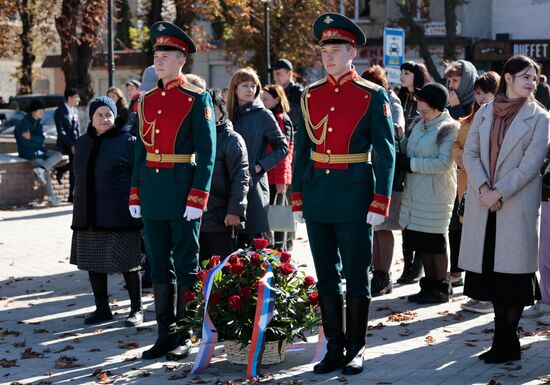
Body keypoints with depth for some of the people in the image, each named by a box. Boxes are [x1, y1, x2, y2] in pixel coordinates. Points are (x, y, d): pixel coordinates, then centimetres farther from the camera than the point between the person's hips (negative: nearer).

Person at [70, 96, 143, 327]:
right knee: (94, 263, 10)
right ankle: (102, 309, 22)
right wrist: (79, 211, 18)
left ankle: (136, 310, 11)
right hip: (89, 216, 6)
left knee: (127, 263, -1)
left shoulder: (127, 142, -5)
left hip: (119, 215, -6)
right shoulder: (82, 143, 12)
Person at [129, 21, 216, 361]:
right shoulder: (147, 100, 12)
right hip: (152, 191, 6)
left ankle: (185, 337, 10)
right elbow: (141, 150, 16)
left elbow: (207, 152, -10)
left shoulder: (197, 99, -6)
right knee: (160, 265, 10)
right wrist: (135, 193, 10)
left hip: (183, 190, -6)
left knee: (185, 264, 2)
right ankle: (166, 334, 18)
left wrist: (197, 198, -17)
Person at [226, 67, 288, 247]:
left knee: (252, 242, -3)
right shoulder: (229, 114, 10)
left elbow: (282, 147, -1)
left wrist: (259, 167, -10)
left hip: (254, 184, -4)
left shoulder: (263, 115, -2)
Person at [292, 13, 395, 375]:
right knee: (326, 276, 10)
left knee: (356, 276, 3)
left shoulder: (373, 96, -4)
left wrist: (380, 203, -11)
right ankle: (335, 347, 19)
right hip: (317, 196, 4)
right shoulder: (311, 95, 8)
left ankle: (356, 349, 15)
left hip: (354, 196, -4)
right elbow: (301, 150, 11)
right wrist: (297, 198, 8)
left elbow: (386, 153, -5)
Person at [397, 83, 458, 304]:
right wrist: (398, 139, 0)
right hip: (415, 192, 7)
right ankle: (429, 284, 22)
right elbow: (407, 150, 20)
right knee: (421, 243, 11)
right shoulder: (418, 124, 12)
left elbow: (443, 163, -18)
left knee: (435, 242, 0)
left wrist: (411, 164, -16)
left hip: (436, 194, -7)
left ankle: (441, 288, 11)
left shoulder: (449, 129, -10)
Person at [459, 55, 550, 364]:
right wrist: (483, 188, -11)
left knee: (512, 272, -2)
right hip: (483, 204, 4)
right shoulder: (485, 113, 11)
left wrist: (498, 192, -14)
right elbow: (470, 154, 5)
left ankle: (505, 343, 6)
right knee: (491, 270, 6)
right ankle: (506, 342, 17)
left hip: (518, 205, -4)